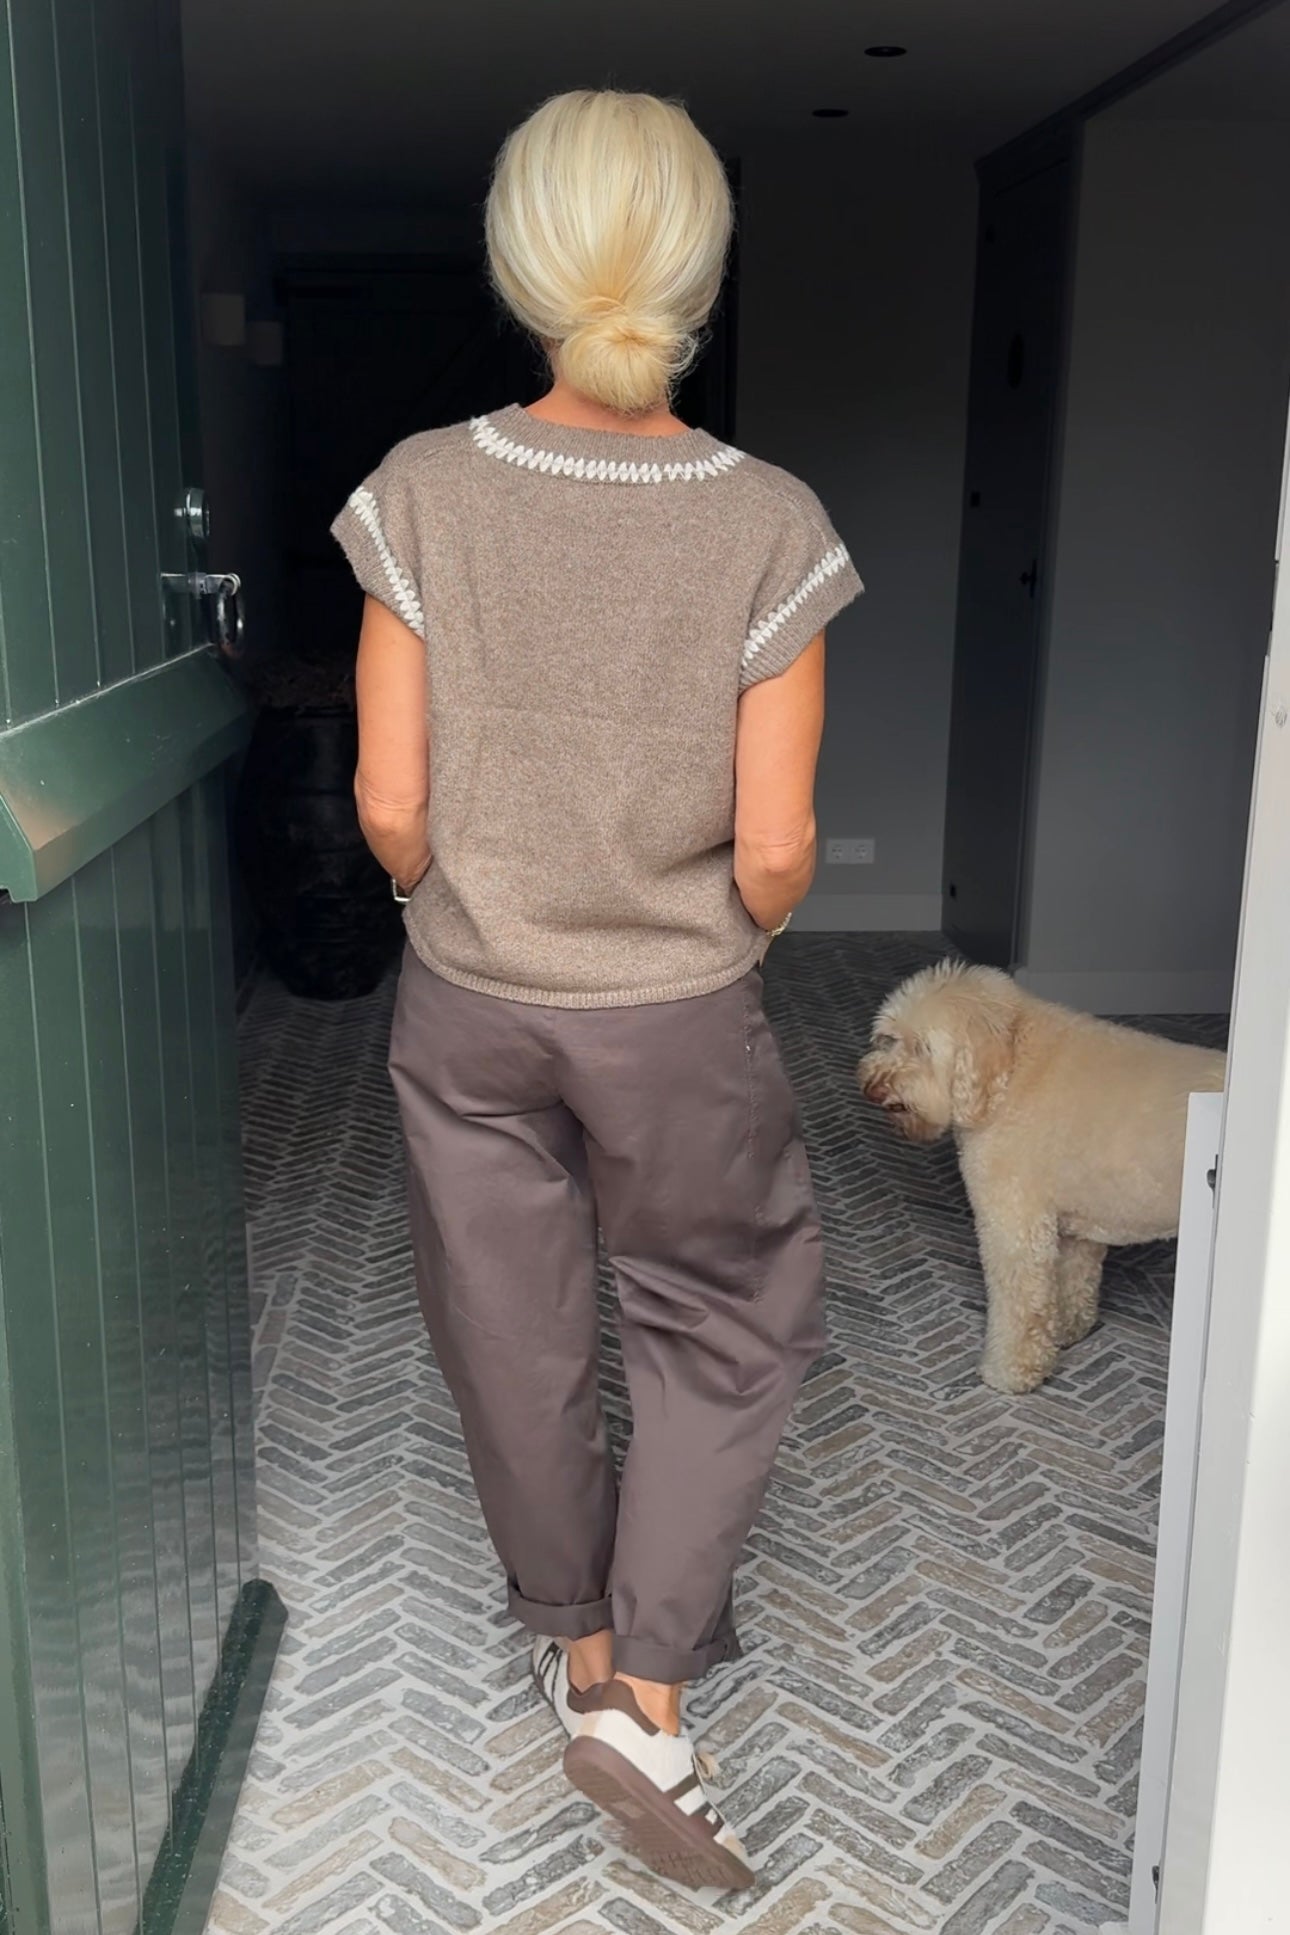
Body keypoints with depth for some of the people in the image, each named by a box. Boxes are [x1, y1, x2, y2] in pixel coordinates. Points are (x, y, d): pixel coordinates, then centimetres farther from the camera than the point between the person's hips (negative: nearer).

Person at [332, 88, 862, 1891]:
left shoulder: (423, 493, -12)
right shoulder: (769, 523, -16)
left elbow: (391, 810, -10)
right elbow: (773, 853, -14)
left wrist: (462, 909, 11)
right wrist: (732, 932, 8)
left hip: (466, 1009, 2)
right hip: (679, 1024, -2)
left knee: (515, 1331, 21)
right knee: (731, 1332, 21)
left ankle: (583, 1644, 42)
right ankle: (648, 1695, 19)